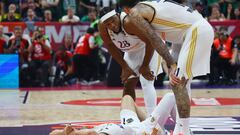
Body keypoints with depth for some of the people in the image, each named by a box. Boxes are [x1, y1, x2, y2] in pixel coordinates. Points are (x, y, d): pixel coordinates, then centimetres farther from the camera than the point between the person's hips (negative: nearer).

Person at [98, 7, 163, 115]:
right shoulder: (103, 27, -20)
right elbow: (111, 47, -3)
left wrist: (145, 66, -22)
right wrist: (125, 67, -5)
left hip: (149, 47, -7)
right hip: (132, 52, 7)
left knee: (146, 82, -18)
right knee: (128, 83, 9)